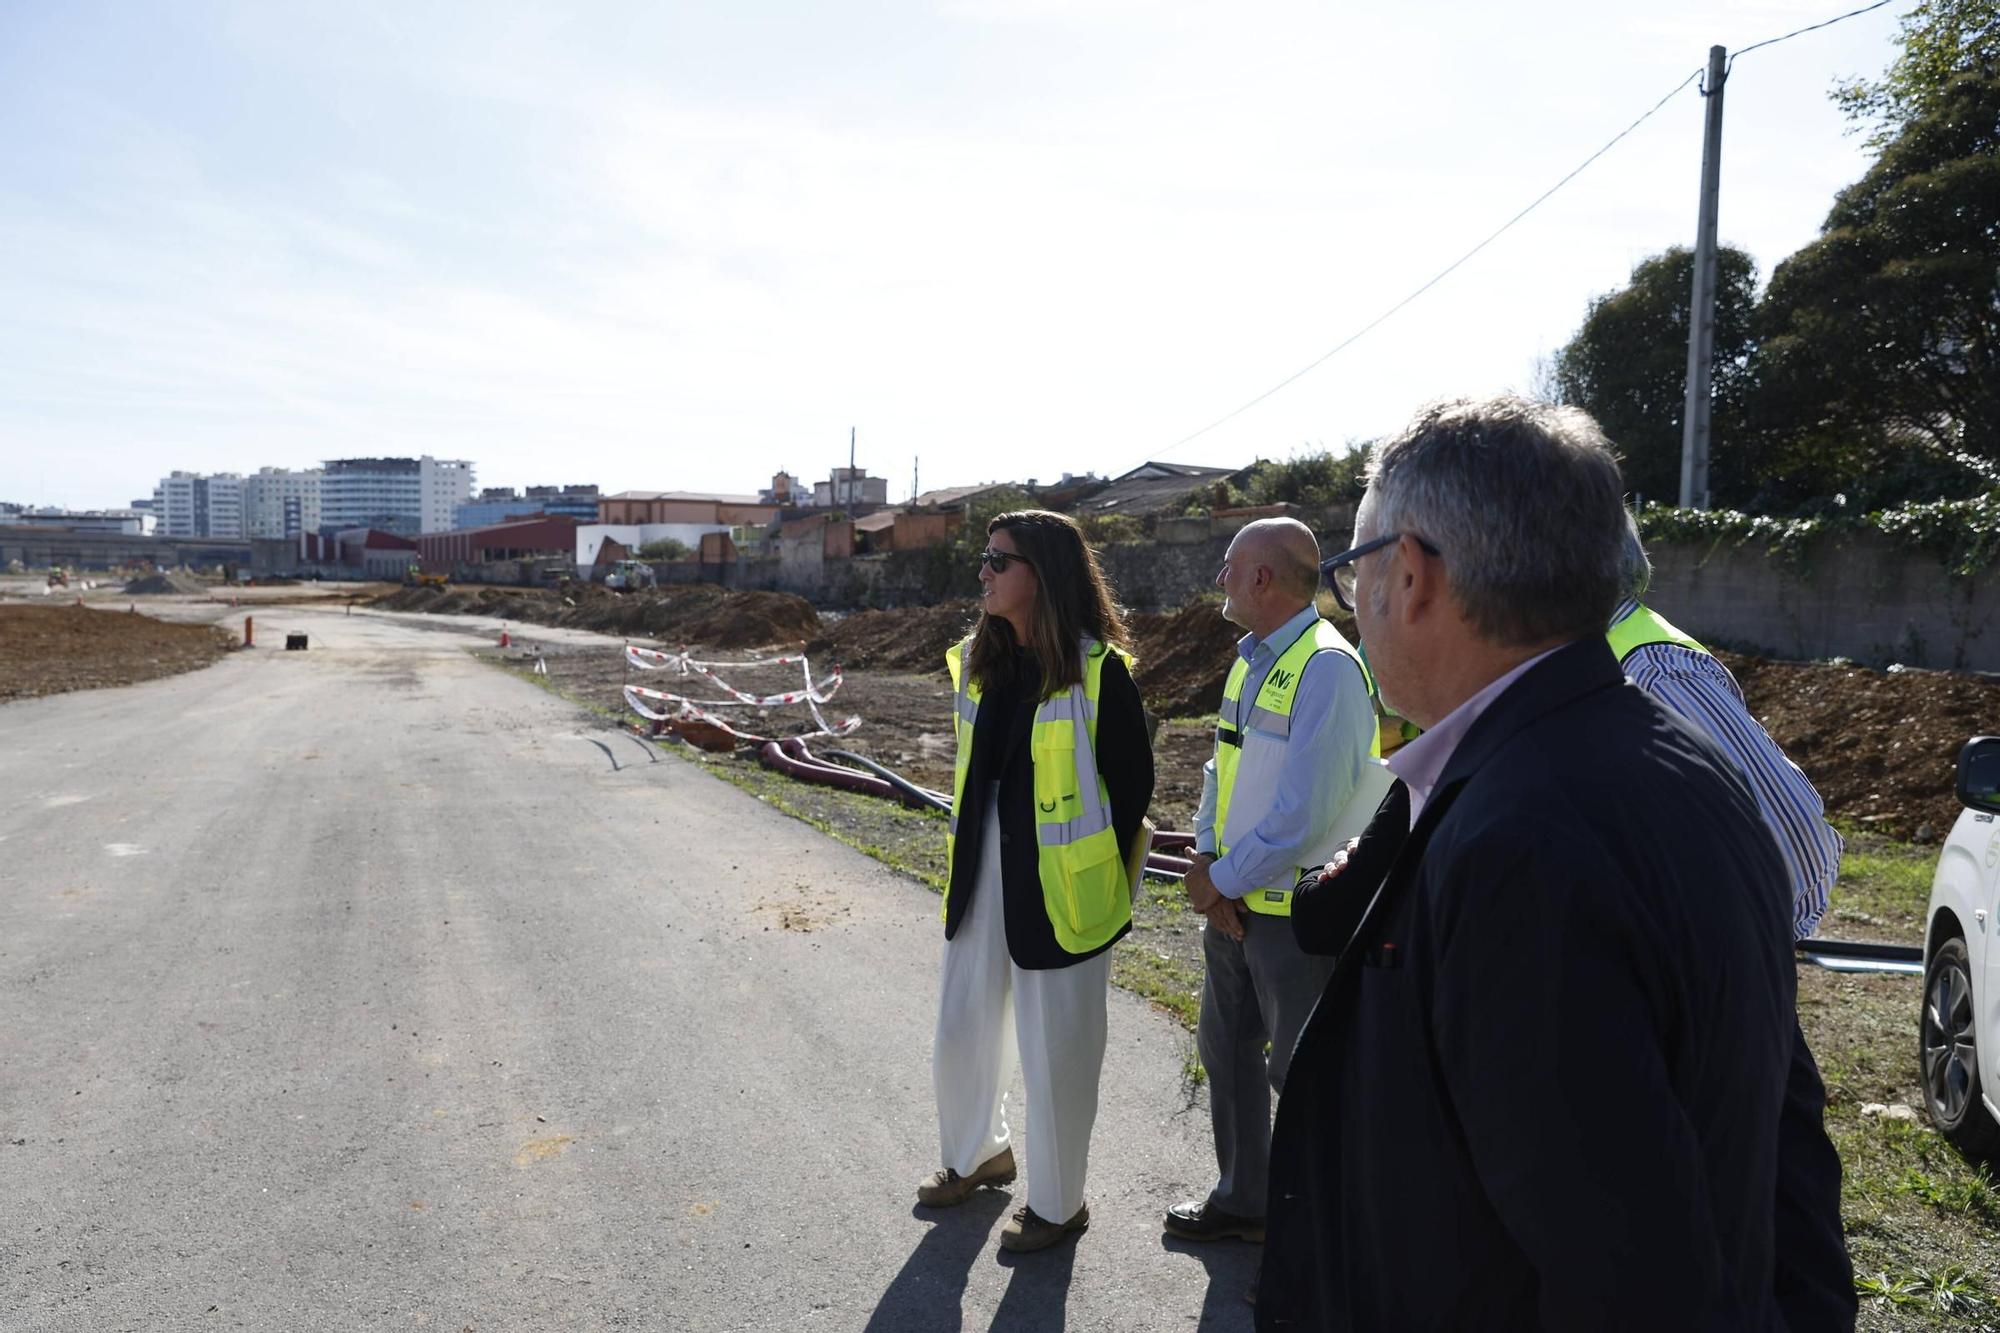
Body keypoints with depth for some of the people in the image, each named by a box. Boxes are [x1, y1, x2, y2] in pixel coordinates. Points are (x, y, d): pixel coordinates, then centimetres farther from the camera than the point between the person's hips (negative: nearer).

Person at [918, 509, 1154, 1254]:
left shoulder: (1096, 669, -14)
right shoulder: (977, 662, 6)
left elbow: (1132, 780, -10)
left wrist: (1105, 886, -7)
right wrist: (968, 855, 11)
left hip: (1058, 884, -7)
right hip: (982, 875, 7)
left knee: (1055, 1048, 6)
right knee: (962, 1027, 18)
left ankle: (1058, 1203, 27)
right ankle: (975, 1154, 45)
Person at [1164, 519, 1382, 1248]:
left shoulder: (1326, 667, -21)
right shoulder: (1251, 659, 8)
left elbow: (1304, 811, -24)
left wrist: (1222, 880, -14)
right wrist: (1208, 861, -2)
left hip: (1296, 908, -9)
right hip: (1236, 900, 9)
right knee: (1226, 1049, 20)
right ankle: (1241, 1198, 39)